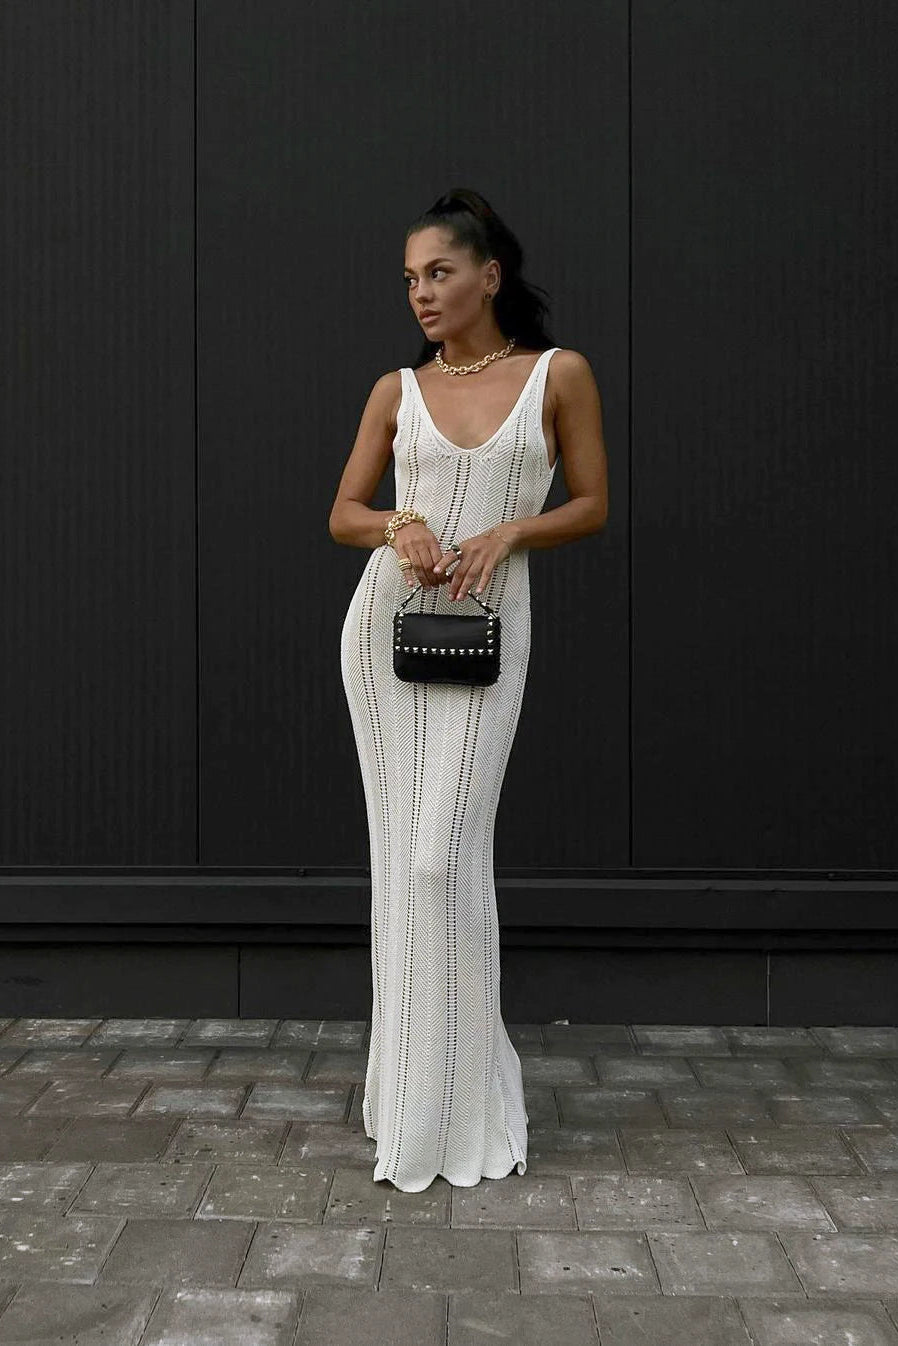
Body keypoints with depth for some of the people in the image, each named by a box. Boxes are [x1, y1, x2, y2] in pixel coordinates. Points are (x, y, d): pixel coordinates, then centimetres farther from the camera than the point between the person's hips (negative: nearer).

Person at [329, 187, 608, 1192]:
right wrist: (398, 526, -9)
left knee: (443, 857, -10)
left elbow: (592, 505, 6)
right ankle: (415, 1074, 21)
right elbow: (343, 514, 13)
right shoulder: (397, 389, 9)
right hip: (385, 616, 3)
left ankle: (451, 1109, 4)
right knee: (400, 852, 5)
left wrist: (508, 532, -11)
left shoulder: (558, 374, 4)